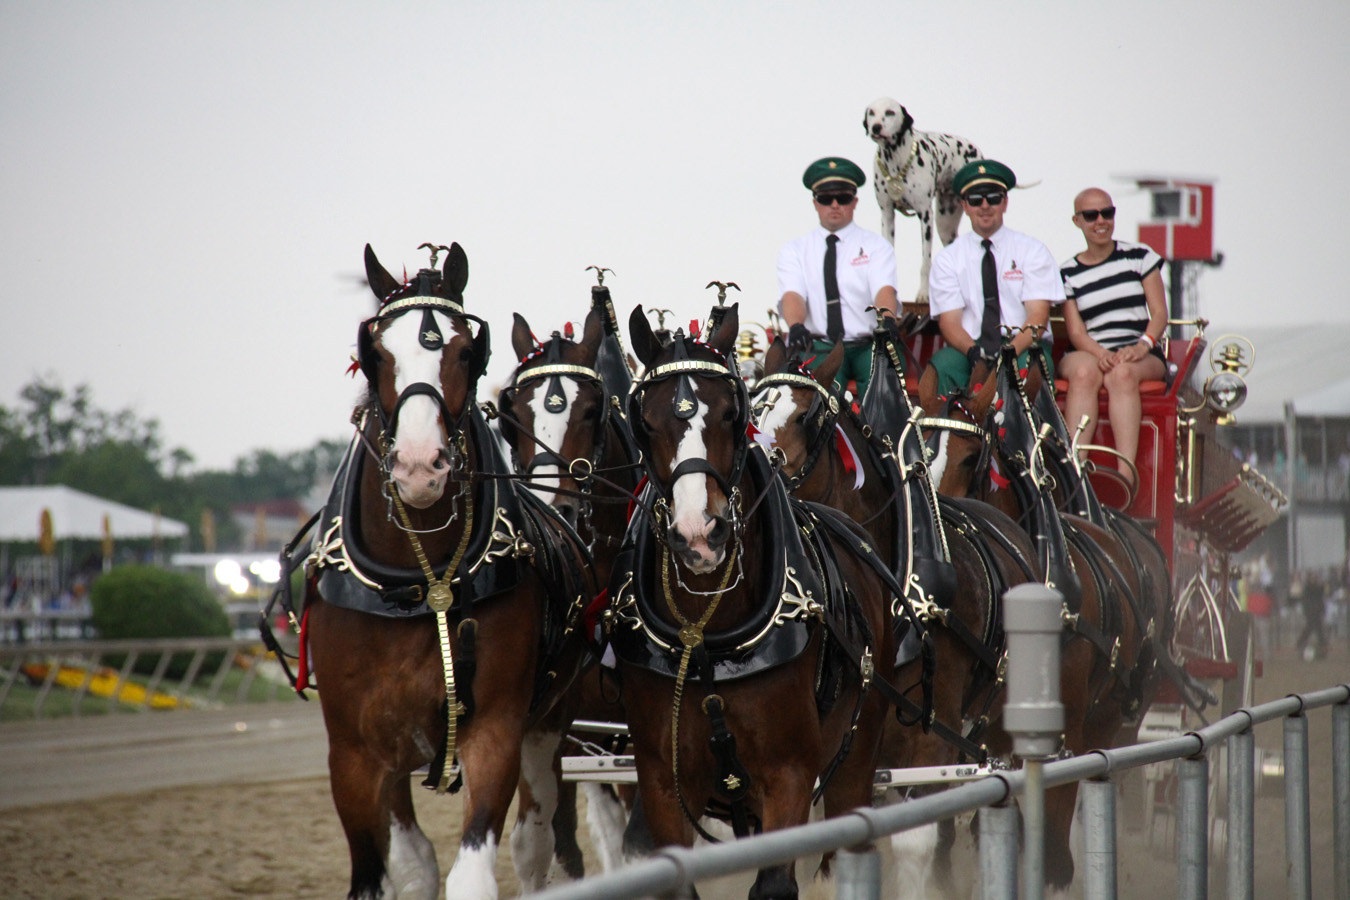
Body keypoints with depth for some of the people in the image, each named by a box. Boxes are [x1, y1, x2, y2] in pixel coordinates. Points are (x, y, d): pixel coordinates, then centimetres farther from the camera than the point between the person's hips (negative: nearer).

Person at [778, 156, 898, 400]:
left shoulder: (877, 246, 12)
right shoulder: (794, 250, 14)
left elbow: (884, 290, -7)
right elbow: (792, 295, -4)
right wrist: (796, 326, -28)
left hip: (867, 346, 0)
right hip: (818, 347, 0)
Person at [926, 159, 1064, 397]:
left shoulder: (1031, 250, 8)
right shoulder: (947, 259, 10)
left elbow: (1038, 316, -2)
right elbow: (949, 321, 1)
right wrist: (975, 352, -22)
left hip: (1023, 348, -1)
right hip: (969, 348, 1)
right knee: (942, 367, -33)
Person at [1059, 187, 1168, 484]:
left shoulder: (1139, 256, 10)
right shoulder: (1068, 273, 11)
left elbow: (1160, 314, 4)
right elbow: (1076, 331, 3)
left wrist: (1143, 345, -17)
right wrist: (1100, 353, -19)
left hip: (1142, 356, -1)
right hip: (1089, 352, 1)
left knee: (1122, 373, -36)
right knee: (1085, 372, -36)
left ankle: (1126, 473, -49)